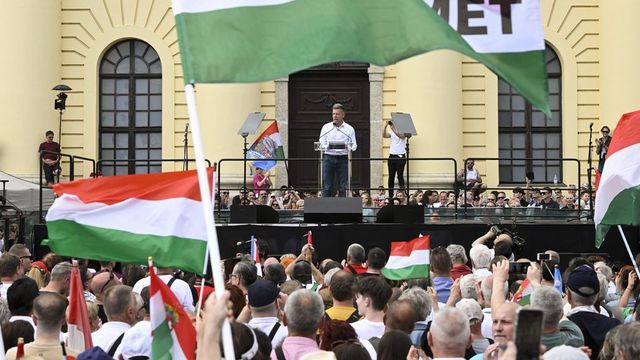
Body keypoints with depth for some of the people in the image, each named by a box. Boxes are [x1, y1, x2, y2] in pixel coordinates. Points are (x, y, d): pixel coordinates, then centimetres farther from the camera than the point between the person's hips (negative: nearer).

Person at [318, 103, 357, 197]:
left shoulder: (349, 129, 8)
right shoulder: (326, 127, 11)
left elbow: (354, 145, 5)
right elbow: (321, 143, 5)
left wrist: (349, 147, -18)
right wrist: (327, 146, -17)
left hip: (343, 158, 0)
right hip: (328, 158, 0)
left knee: (343, 187, 0)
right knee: (326, 186, -2)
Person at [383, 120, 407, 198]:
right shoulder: (392, 133, 12)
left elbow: (400, 136, -25)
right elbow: (384, 135, -5)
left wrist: (393, 128, -36)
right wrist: (385, 126, -20)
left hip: (400, 156, -5)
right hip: (392, 156, 5)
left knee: (400, 176, -6)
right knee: (391, 176, 4)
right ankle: (390, 195, 7)